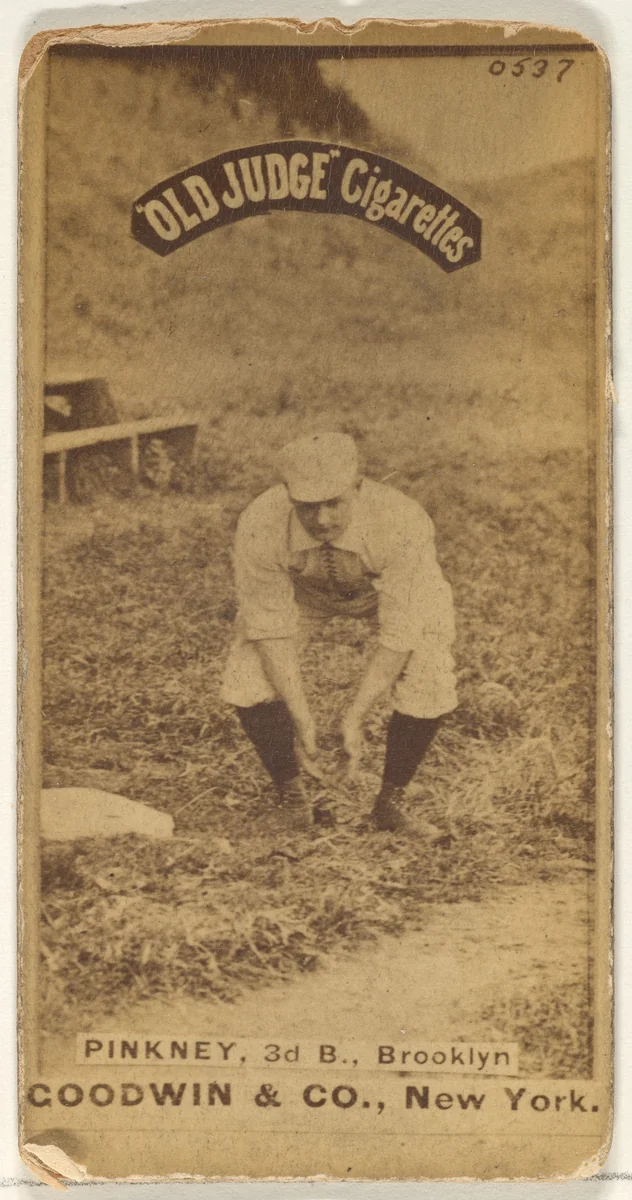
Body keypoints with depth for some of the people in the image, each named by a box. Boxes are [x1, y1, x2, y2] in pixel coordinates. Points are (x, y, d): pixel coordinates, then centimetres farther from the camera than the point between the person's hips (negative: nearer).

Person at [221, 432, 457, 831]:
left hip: (392, 588, -1)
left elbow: (400, 633, -33)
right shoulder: (259, 527, -37)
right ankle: (291, 795, 7)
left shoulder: (403, 523, -42)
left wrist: (354, 718, -33)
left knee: (429, 689, -21)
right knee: (249, 680, -18)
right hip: (301, 589, 1)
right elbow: (271, 627, -25)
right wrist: (302, 719, -27)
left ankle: (391, 800, 5)